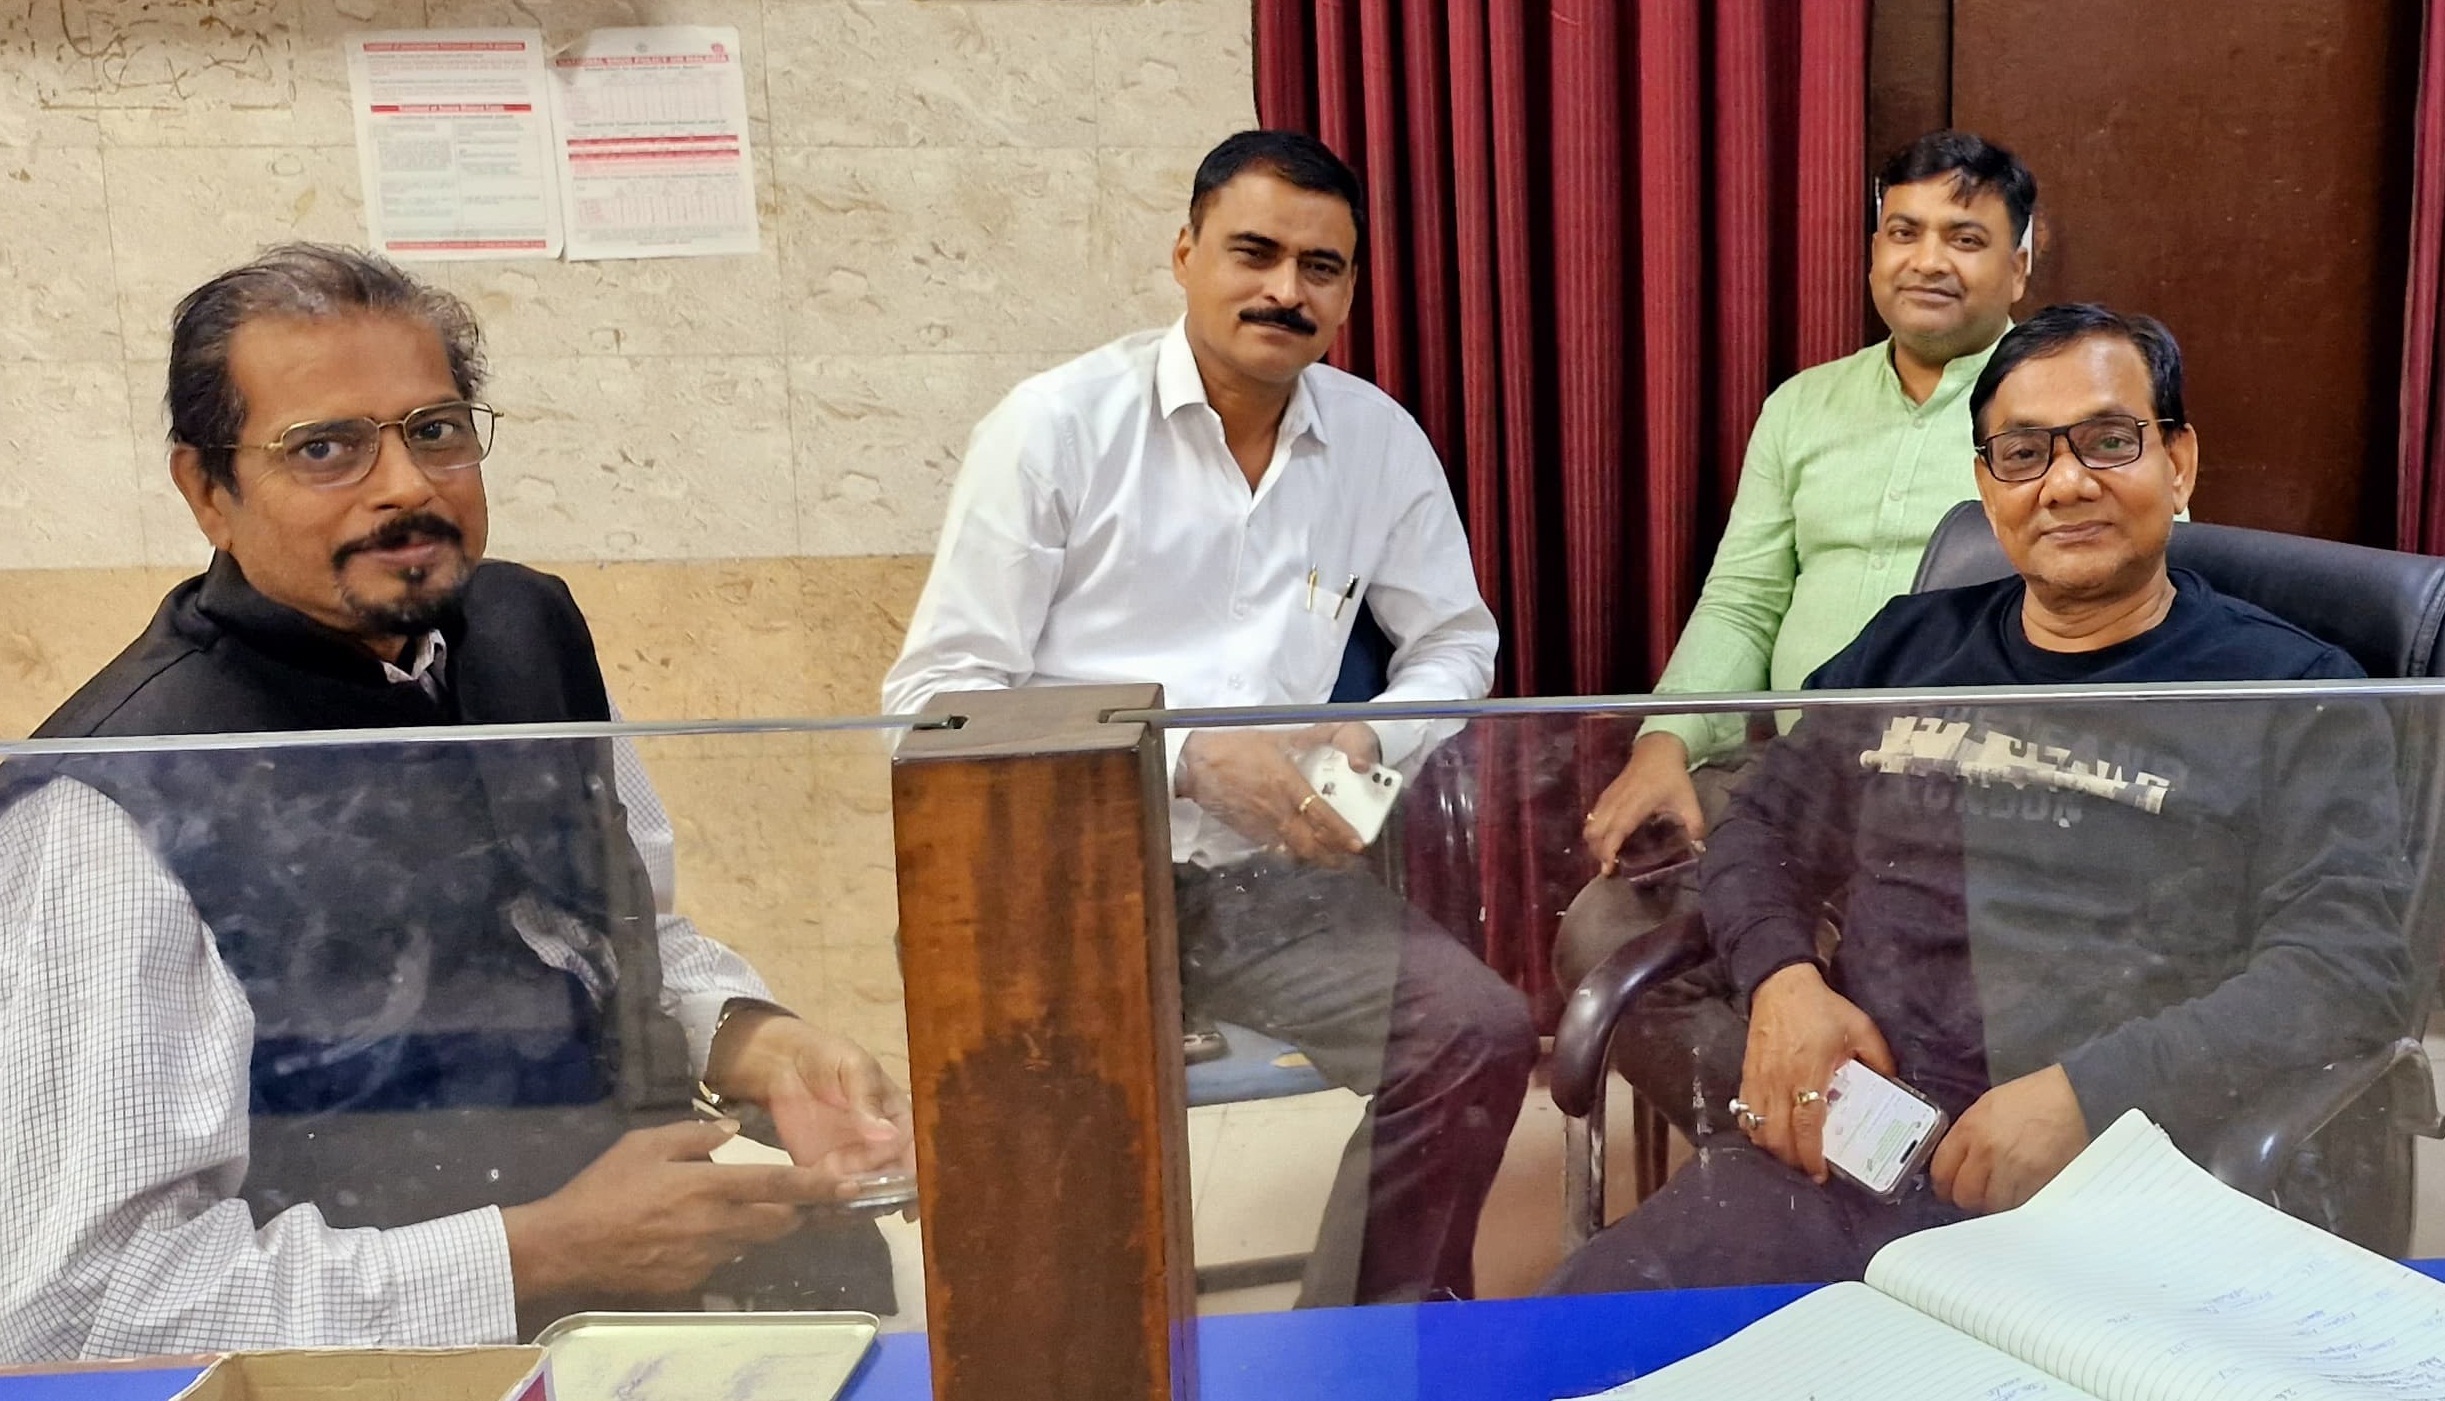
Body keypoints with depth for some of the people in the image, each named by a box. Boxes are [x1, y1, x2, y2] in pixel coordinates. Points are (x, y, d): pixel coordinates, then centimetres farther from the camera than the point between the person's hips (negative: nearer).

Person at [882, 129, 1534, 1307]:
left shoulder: (1381, 441, 6)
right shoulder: (1057, 426, -5)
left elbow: (1455, 644, 17)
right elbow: (935, 695, -8)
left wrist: (1371, 743, -7)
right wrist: (1189, 759, -18)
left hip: (1261, 872, 4)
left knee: (1480, 1035, -14)